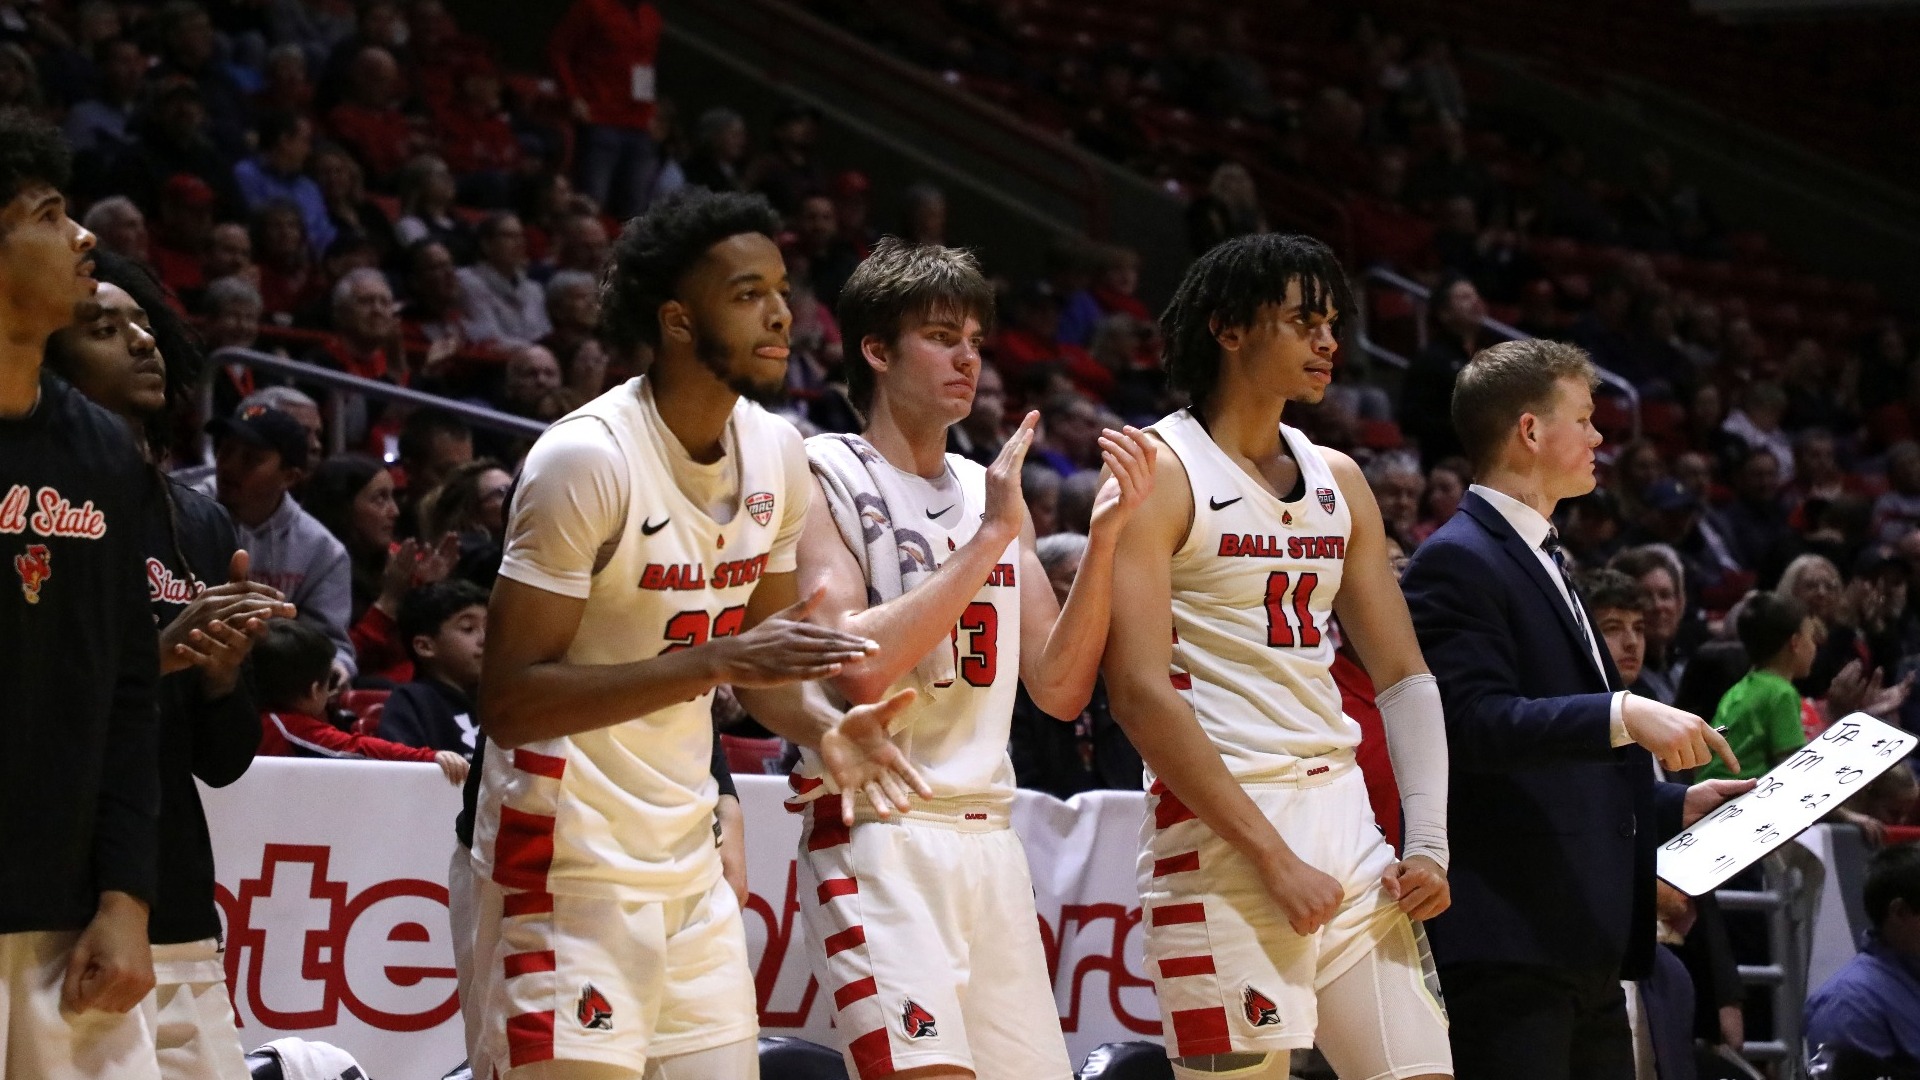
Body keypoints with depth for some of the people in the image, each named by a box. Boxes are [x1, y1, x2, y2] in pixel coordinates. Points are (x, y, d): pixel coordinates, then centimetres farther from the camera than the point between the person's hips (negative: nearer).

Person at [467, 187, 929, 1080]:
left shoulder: (776, 452, 6)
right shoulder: (589, 458, -18)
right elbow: (507, 699, -22)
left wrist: (826, 729, -4)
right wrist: (713, 661, -28)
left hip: (689, 867, 8)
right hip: (569, 866, -8)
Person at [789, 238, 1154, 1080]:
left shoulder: (992, 491, 16)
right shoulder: (825, 477, -3)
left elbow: (1059, 690, 11)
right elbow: (857, 665, -18)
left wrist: (1104, 536, -1)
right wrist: (990, 537, -15)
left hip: (988, 839, 7)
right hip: (878, 838, -7)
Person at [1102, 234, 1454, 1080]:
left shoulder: (1337, 480, 16)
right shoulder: (1160, 471, -5)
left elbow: (1403, 677, 17)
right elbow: (1140, 694, -14)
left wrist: (1428, 844, 2)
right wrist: (1273, 856, -16)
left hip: (1344, 817, 7)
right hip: (1219, 828, -7)